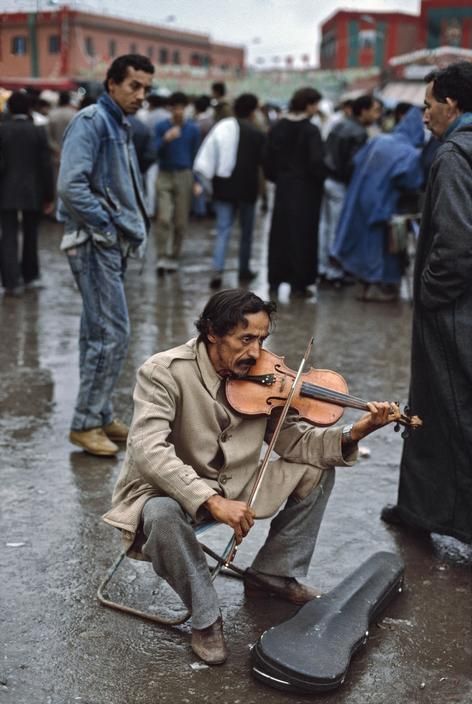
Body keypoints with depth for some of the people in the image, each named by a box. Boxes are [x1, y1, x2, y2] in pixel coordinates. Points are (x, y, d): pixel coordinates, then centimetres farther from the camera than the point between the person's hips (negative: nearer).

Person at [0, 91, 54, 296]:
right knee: (30, 235, 15)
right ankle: (29, 276, 27)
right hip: (33, 192, 1)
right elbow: (46, 165, -4)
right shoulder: (38, 131, -4)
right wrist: (49, 195, 2)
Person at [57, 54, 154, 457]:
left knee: (100, 333, 14)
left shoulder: (121, 125, 16)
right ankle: (86, 423, -2)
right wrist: (107, 225, -16)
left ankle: (99, 416, 22)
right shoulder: (91, 122, -13)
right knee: (112, 334, -10)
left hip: (114, 243, 10)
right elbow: (71, 186, -23)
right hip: (95, 242, -10)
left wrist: (135, 228, 11)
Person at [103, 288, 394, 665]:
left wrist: (349, 436, -21)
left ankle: (273, 574, 13)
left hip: (233, 486, 6)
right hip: (169, 490, -6)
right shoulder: (165, 372, -23)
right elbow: (149, 451, -34)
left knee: (318, 470, -3)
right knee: (163, 515, -40)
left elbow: (291, 439, -4)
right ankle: (205, 617, -14)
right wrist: (212, 501, -43)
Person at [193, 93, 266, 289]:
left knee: (223, 230, 2)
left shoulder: (220, 128, 1)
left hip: (223, 187, 3)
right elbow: (263, 161, -7)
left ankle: (217, 270, -14)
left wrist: (207, 179, 4)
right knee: (246, 231, 14)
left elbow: (205, 159, -1)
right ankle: (244, 269, 22)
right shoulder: (257, 134, -10)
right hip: (247, 189, -3)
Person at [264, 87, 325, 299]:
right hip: (305, 189, -5)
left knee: (279, 236, 12)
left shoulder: (277, 128, 3)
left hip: (283, 188, 5)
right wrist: (320, 182, -2)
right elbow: (316, 162, -18)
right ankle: (299, 284, 5)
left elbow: (268, 159, 6)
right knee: (302, 236, 3)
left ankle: (275, 281, 15)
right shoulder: (311, 130, -13)